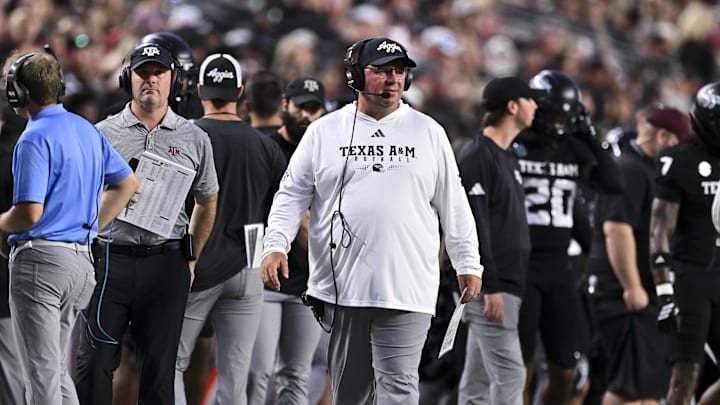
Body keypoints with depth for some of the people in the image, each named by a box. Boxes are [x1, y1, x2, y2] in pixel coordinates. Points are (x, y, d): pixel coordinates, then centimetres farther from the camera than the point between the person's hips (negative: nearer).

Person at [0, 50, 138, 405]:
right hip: (81, 260, 8)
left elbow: (29, 214, -22)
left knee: (41, 370, -5)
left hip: (40, 259, -8)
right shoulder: (86, 129, 12)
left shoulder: (34, 139, -15)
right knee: (54, 364, 18)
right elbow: (127, 183, 21)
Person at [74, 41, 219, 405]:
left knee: (159, 369, 2)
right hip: (111, 258, -1)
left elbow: (206, 202, 19)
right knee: (94, 363, -6)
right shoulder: (103, 134, 6)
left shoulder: (194, 139, 9)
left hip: (166, 264, 1)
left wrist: (190, 258, 15)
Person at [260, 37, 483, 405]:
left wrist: (467, 263, 10)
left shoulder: (428, 132, 8)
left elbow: (453, 204, 12)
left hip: (406, 289, -1)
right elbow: (293, 194, 8)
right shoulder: (324, 132, 7)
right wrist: (275, 246, -6)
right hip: (341, 287, 1)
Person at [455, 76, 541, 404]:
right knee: (509, 374, -12)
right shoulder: (477, 157, -13)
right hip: (491, 286, -10)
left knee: (479, 378, 10)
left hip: (507, 283, 10)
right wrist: (490, 287, -22)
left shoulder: (507, 156, 18)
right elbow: (472, 227, -19)